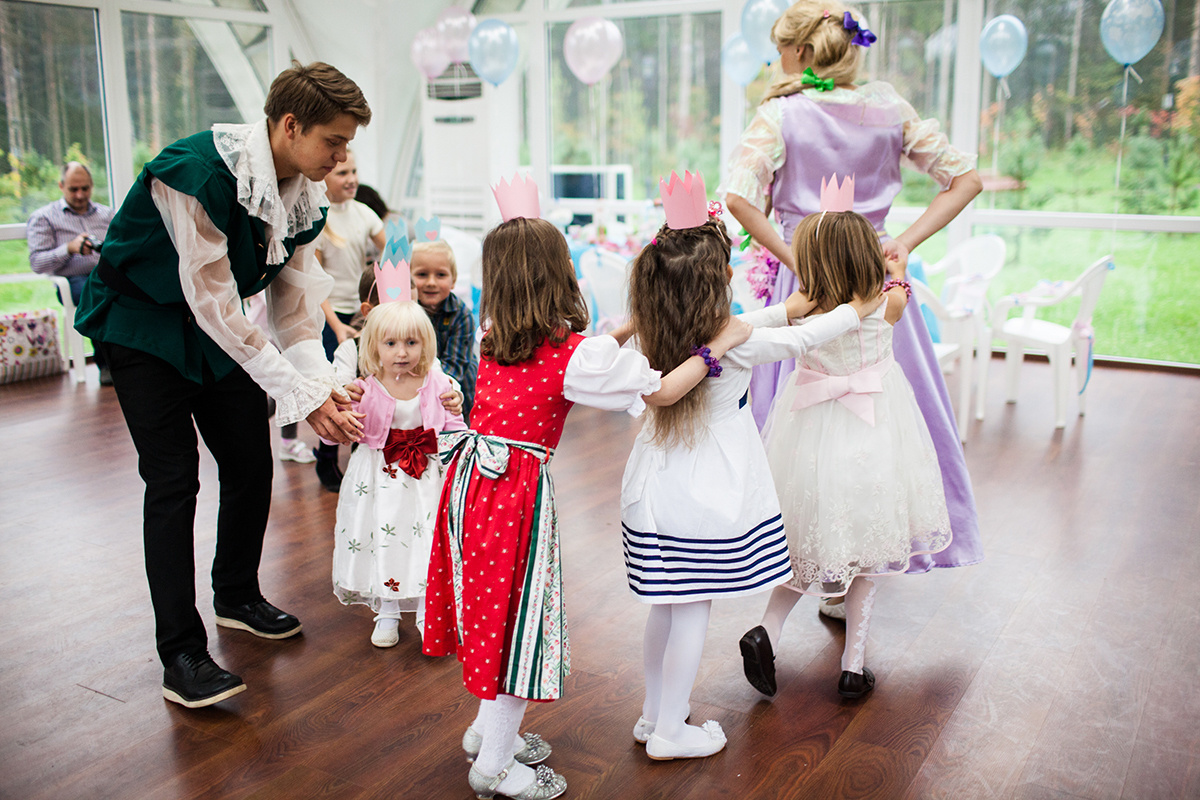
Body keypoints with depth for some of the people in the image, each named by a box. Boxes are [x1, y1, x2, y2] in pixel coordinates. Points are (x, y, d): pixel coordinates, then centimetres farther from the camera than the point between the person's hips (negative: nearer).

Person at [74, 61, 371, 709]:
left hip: (216, 330, 7)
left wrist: (324, 384, -19)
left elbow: (293, 298, -4)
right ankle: (181, 657, -3)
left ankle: (237, 598, 29)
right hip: (142, 324, -7)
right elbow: (214, 305, -31)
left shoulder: (301, 191, -6)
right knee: (172, 480, -11)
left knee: (252, 465, 7)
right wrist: (302, 394, -31)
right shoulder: (198, 174, -31)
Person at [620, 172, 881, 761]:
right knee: (693, 609, 6)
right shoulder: (735, 343, -18)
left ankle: (652, 714, 32)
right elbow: (800, 340, -2)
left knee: (665, 604, 18)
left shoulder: (654, 334, 0)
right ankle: (670, 733, 18)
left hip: (654, 486, 6)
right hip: (706, 497, -6)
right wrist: (859, 308, 14)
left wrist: (788, 308, 24)